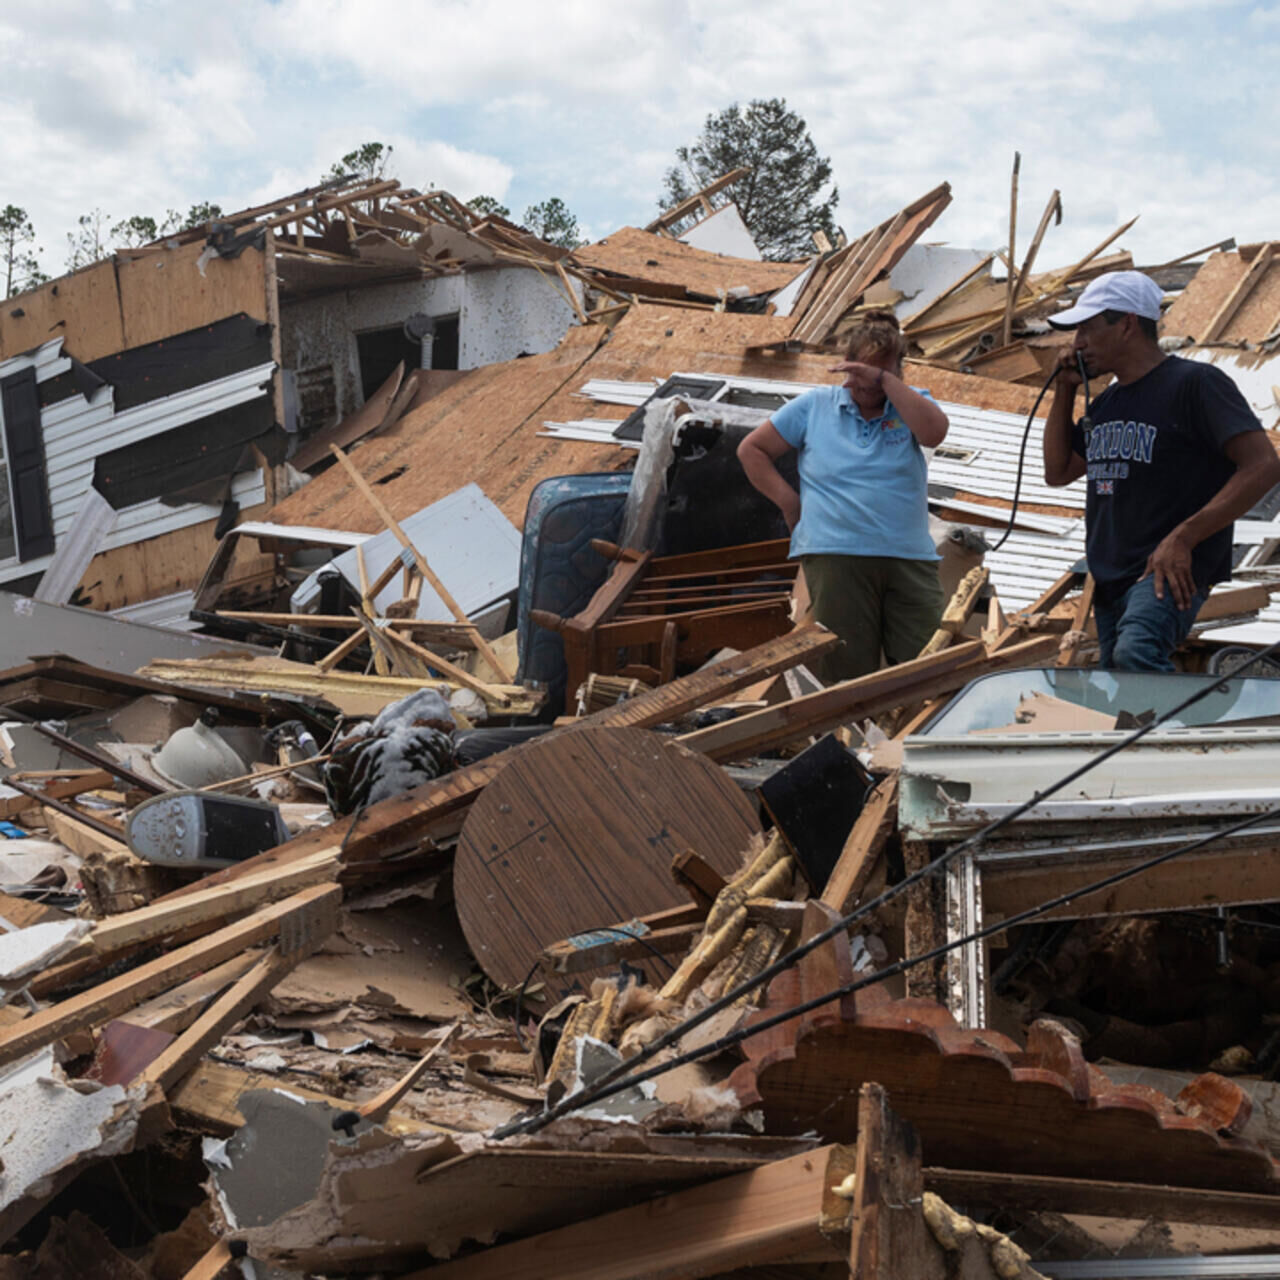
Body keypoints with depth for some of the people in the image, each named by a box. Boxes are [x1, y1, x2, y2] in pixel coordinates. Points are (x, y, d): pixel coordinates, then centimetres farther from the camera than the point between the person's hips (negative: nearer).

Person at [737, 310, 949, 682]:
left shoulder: (910, 403, 12)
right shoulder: (814, 406, 11)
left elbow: (934, 432, -12)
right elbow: (751, 449, 16)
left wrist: (884, 379, -12)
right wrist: (789, 503, 7)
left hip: (910, 558, 1)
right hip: (836, 556, -1)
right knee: (849, 675, -2)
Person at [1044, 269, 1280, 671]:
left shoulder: (1194, 383, -9)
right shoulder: (1107, 402, 17)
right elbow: (1058, 472, 23)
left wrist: (1183, 538, -23)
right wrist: (1064, 392, 12)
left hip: (1170, 574, -9)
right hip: (1110, 580, 9)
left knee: (1135, 654, -36)